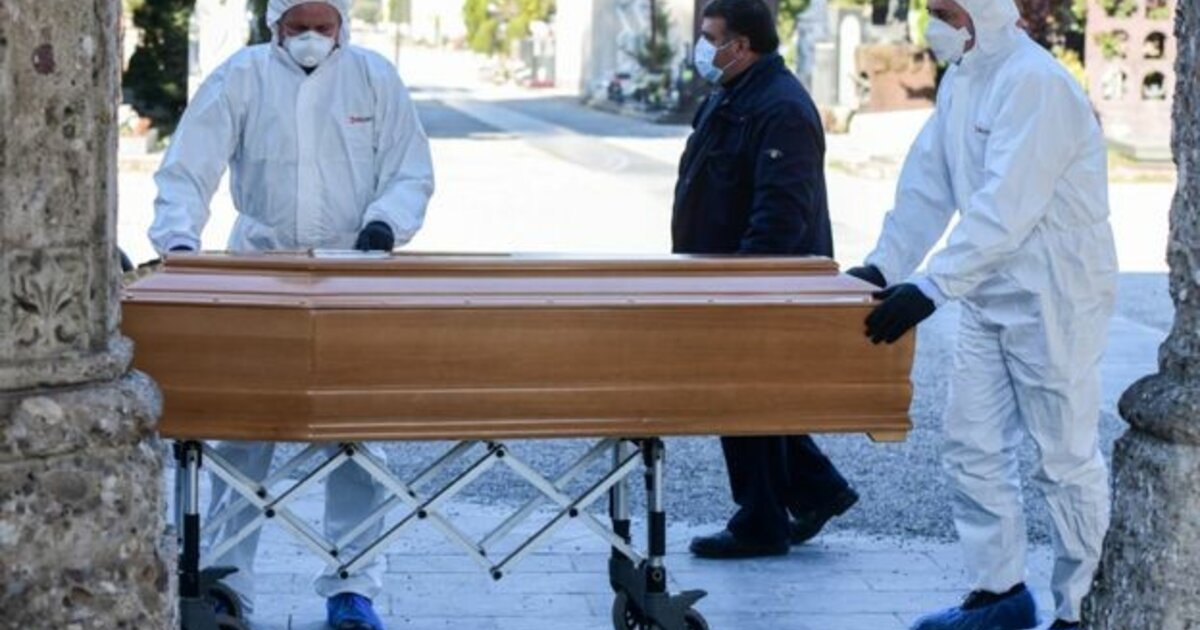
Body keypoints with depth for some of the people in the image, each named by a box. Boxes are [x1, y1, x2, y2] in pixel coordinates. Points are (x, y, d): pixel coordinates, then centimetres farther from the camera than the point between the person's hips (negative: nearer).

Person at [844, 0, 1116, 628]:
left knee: (1066, 459, 1)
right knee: (971, 446, 11)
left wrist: (931, 287, -33)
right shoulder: (960, 80, 8)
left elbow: (1006, 206, -29)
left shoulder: (1035, 83, -21)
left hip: (1054, 299, -9)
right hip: (989, 296, 9)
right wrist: (883, 265, -2)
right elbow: (926, 184, 9)